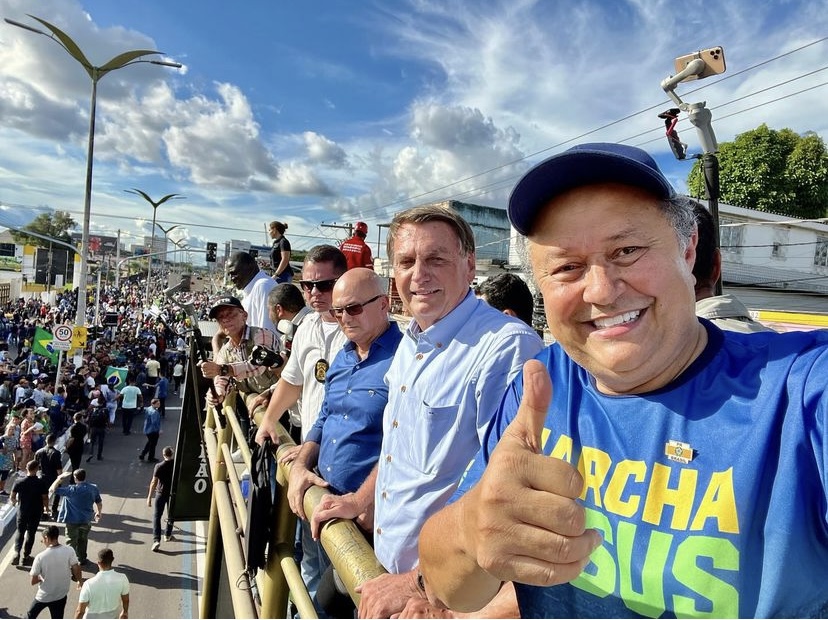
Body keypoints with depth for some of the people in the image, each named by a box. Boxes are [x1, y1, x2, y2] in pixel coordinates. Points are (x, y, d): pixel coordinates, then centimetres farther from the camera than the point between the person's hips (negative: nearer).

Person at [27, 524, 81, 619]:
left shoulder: (40, 557, -22)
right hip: (61, 595, 2)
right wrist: (79, 580, 6)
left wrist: (42, 577, 7)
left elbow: (33, 581, -14)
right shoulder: (69, 551, -18)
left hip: (44, 596, -2)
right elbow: (76, 569, -12)